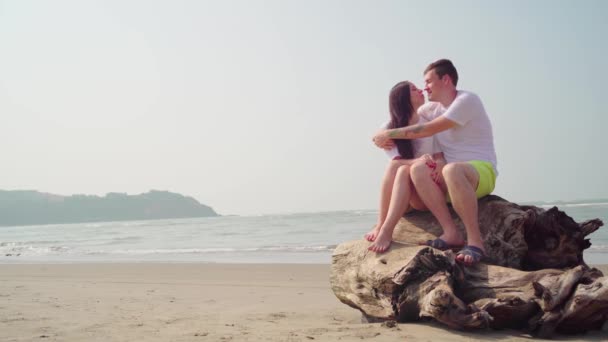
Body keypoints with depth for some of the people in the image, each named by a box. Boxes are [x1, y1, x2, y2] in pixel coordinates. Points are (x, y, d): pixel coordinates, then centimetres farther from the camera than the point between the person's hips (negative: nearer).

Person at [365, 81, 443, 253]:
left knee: (404, 170, -31)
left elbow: (439, 157, -3)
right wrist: (418, 161, -34)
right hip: (403, 194, 1)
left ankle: (386, 231, -46)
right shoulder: (389, 129, -1)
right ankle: (380, 225, -37)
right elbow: (395, 162, -15)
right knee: (394, 166, -29)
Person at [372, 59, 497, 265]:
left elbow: (427, 130, -16)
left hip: (482, 172, -6)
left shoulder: (467, 101, -9)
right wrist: (385, 136, 3)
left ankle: (475, 241, -35)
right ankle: (451, 233, -28)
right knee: (417, 169, -25)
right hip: (454, 178, 6)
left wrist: (389, 134, -9)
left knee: (451, 169, -41)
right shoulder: (434, 107, 15)